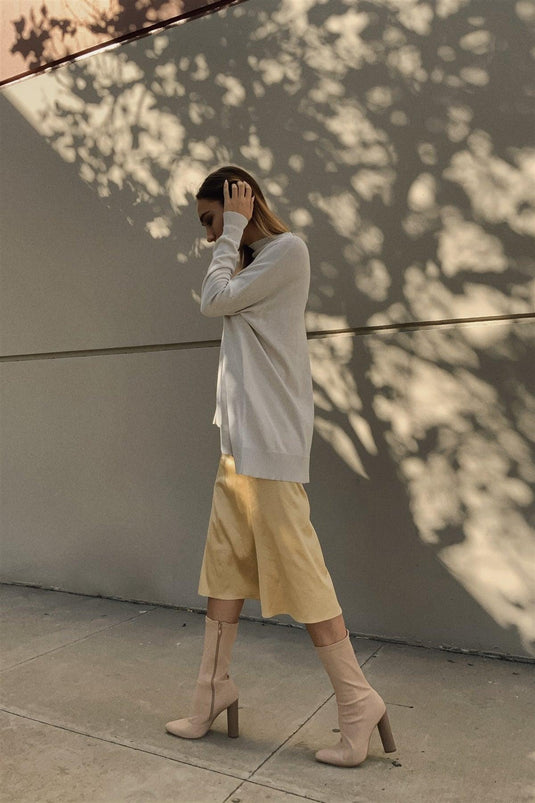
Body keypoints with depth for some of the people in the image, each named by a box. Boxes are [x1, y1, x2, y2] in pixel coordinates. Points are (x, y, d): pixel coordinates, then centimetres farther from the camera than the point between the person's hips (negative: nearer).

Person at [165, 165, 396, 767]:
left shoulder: (288, 249, -5)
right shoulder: (252, 262, 24)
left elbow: (214, 301, -8)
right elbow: (220, 305, 15)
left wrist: (234, 229, 0)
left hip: (271, 444, -10)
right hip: (238, 440, 10)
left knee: (297, 570, -6)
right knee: (224, 564, 11)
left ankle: (358, 701, 7)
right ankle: (214, 687, 23)